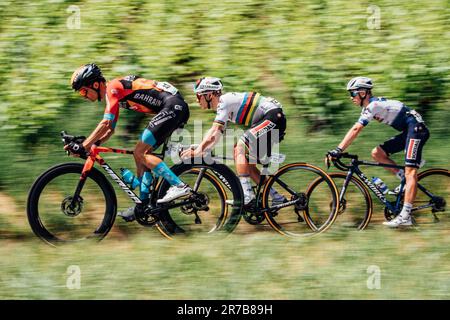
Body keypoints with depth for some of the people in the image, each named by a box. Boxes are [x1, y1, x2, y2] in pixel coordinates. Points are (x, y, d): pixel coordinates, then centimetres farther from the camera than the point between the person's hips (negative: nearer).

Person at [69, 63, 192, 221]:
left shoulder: (112, 88, -11)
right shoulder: (112, 94, 19)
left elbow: (105, 124, -20)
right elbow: (110, 129, 25)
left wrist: (83, 146, -18)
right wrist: (89, 144, 13)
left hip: (174, 106, -10)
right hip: (176, 109, 10)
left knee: (140, 153, -12)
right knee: (140, 154, 9)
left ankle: (179, 186, -18)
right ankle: (144, 205, 11)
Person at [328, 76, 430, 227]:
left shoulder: (373, 105, -17)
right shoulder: (368, 107, 13)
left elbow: (355, 130, -24)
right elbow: (355, 130, 13)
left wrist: (339, 150, -27)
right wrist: (339, 150, 6)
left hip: (416, 128, -10)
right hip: (407, 132, 10)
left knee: (410, 172, -18)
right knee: (377, 153, 3)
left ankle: (405, 216, -26)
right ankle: (405, 179, 6)